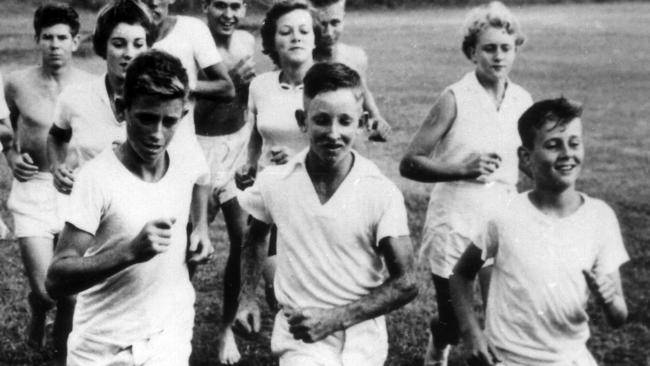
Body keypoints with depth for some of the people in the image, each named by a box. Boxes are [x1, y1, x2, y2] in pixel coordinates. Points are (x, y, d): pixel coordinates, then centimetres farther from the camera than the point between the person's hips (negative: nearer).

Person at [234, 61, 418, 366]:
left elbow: (405, 284, -8)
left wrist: (336, 317, -15)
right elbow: (255, 237, 16)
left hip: (362, 335, 1)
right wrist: (247, 298, 8)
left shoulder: (382, 194, -11)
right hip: (301, 334, -1)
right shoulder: (274, 183, -5)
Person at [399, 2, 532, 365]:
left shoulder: (522, 100, 3)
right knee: (453, 321, 10)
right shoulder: (455, 99, -10)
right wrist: (461, 169, -22)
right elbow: (409, 163, -10)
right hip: (454, 226, -3)